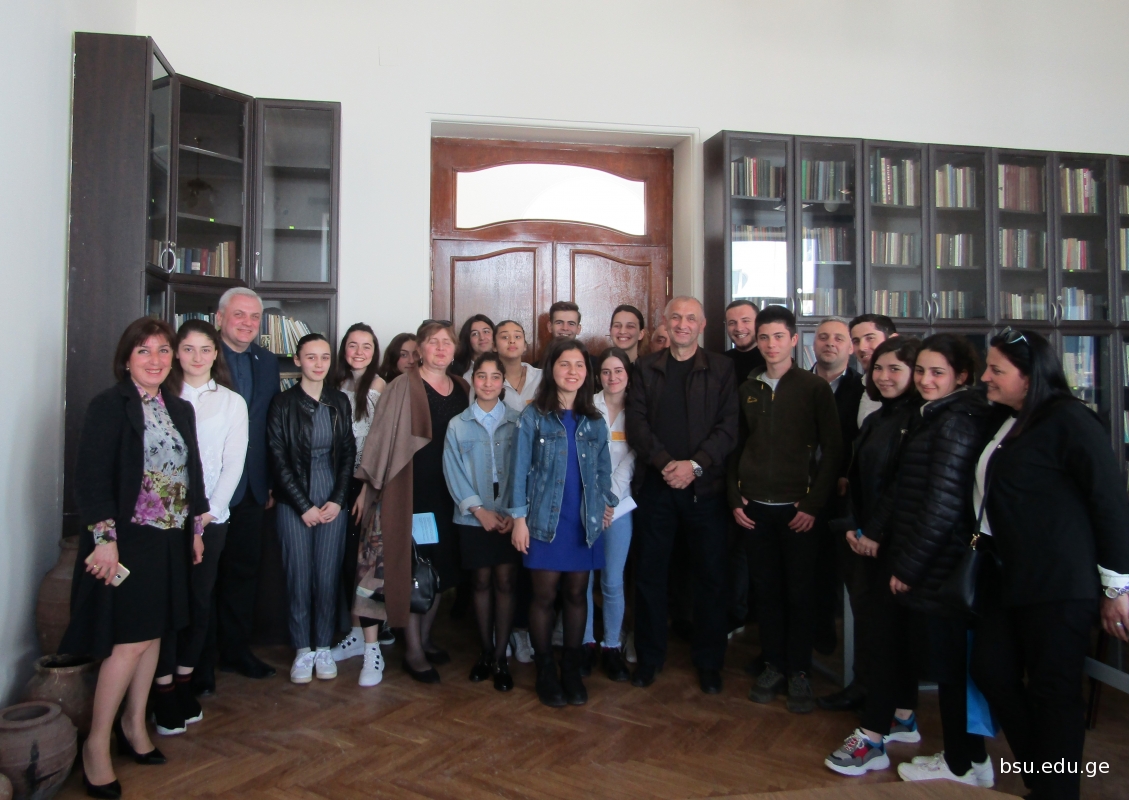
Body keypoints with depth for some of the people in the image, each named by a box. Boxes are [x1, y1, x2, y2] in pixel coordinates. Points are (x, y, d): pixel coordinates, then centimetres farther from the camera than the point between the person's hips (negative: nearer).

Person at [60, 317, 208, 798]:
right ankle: (97, 744, 12)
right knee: (129, 642, -5)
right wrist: (104, 538, -18)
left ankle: (134, 725, 29)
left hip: (169, 539, 6)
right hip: (127, 538, -6)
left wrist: (196, 526, 12)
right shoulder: (109, 406, -9)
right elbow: (90, 475, -14)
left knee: (153, 634, 13)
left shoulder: (181, 409, 10)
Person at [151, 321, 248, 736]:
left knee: (200, 600, 5)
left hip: (210, 516, 1)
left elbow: (233, 464, 2)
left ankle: (184, 683, 20)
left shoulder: (232, 402, 7)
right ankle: (164, 690, 10)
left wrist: (209, 511, -7)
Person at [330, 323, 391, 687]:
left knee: (359, 558, -7)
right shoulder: (336, 384, 10)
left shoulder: (380, 386, -5)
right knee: (345, 558, 9)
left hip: (367, 483, -5)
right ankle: (357, 633, 25)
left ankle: (372, 648, -1)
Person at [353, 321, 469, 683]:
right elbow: (381, 436, -7)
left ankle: (425, 638, 30)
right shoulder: (403, 387, -6)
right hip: (411, 490, -5)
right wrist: (369, 485, -9)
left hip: (448, 492, 5)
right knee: (412, 568, 1)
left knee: (441, 568, 12)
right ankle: (413, 652, 13)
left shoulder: (461, 388, 10)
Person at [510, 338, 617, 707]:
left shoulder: (594, 420, 6)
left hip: (584, 521, 3)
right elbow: (520, 469, -4)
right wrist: (519, 517, -7)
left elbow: (603, 469, 13)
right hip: (545, 520, -3)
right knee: (545, 596, 4)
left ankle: (571, 669, 24)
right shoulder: (533, 417, -3)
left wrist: (605, 504, 3)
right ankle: (545, 671, 20)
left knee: (576, 594, 9)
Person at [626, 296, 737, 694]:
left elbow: (728, 426, -3)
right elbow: (636, 423, 0)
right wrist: (665, 462, -14)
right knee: (649, 572, 7)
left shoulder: (721, 369, 5)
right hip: (655, 483, 1)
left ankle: (709, 661, 22)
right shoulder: (645, 368, 8)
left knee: (711, 574, 6)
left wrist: (696, 464, -16)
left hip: (705, 485, -1)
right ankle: (649, 655, 23)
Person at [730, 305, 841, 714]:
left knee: (800, 592, 4)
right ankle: (773, 666, 22)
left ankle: (799, 673, 18)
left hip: (798, 507, -3)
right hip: (755, 507, 3)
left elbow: (832, 449, -2)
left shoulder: (815, 388, -1)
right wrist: (735, 498, 4)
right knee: (766, 589, 8)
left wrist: (814, 503, -9)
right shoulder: (747, 389, 9)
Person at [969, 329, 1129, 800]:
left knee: (1053, 691, 3)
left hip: (1057, 585, -8)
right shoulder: (1006, 424, 13)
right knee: (991, 673, 12)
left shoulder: (1068, 421, -11)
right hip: (1006, 579, 9)